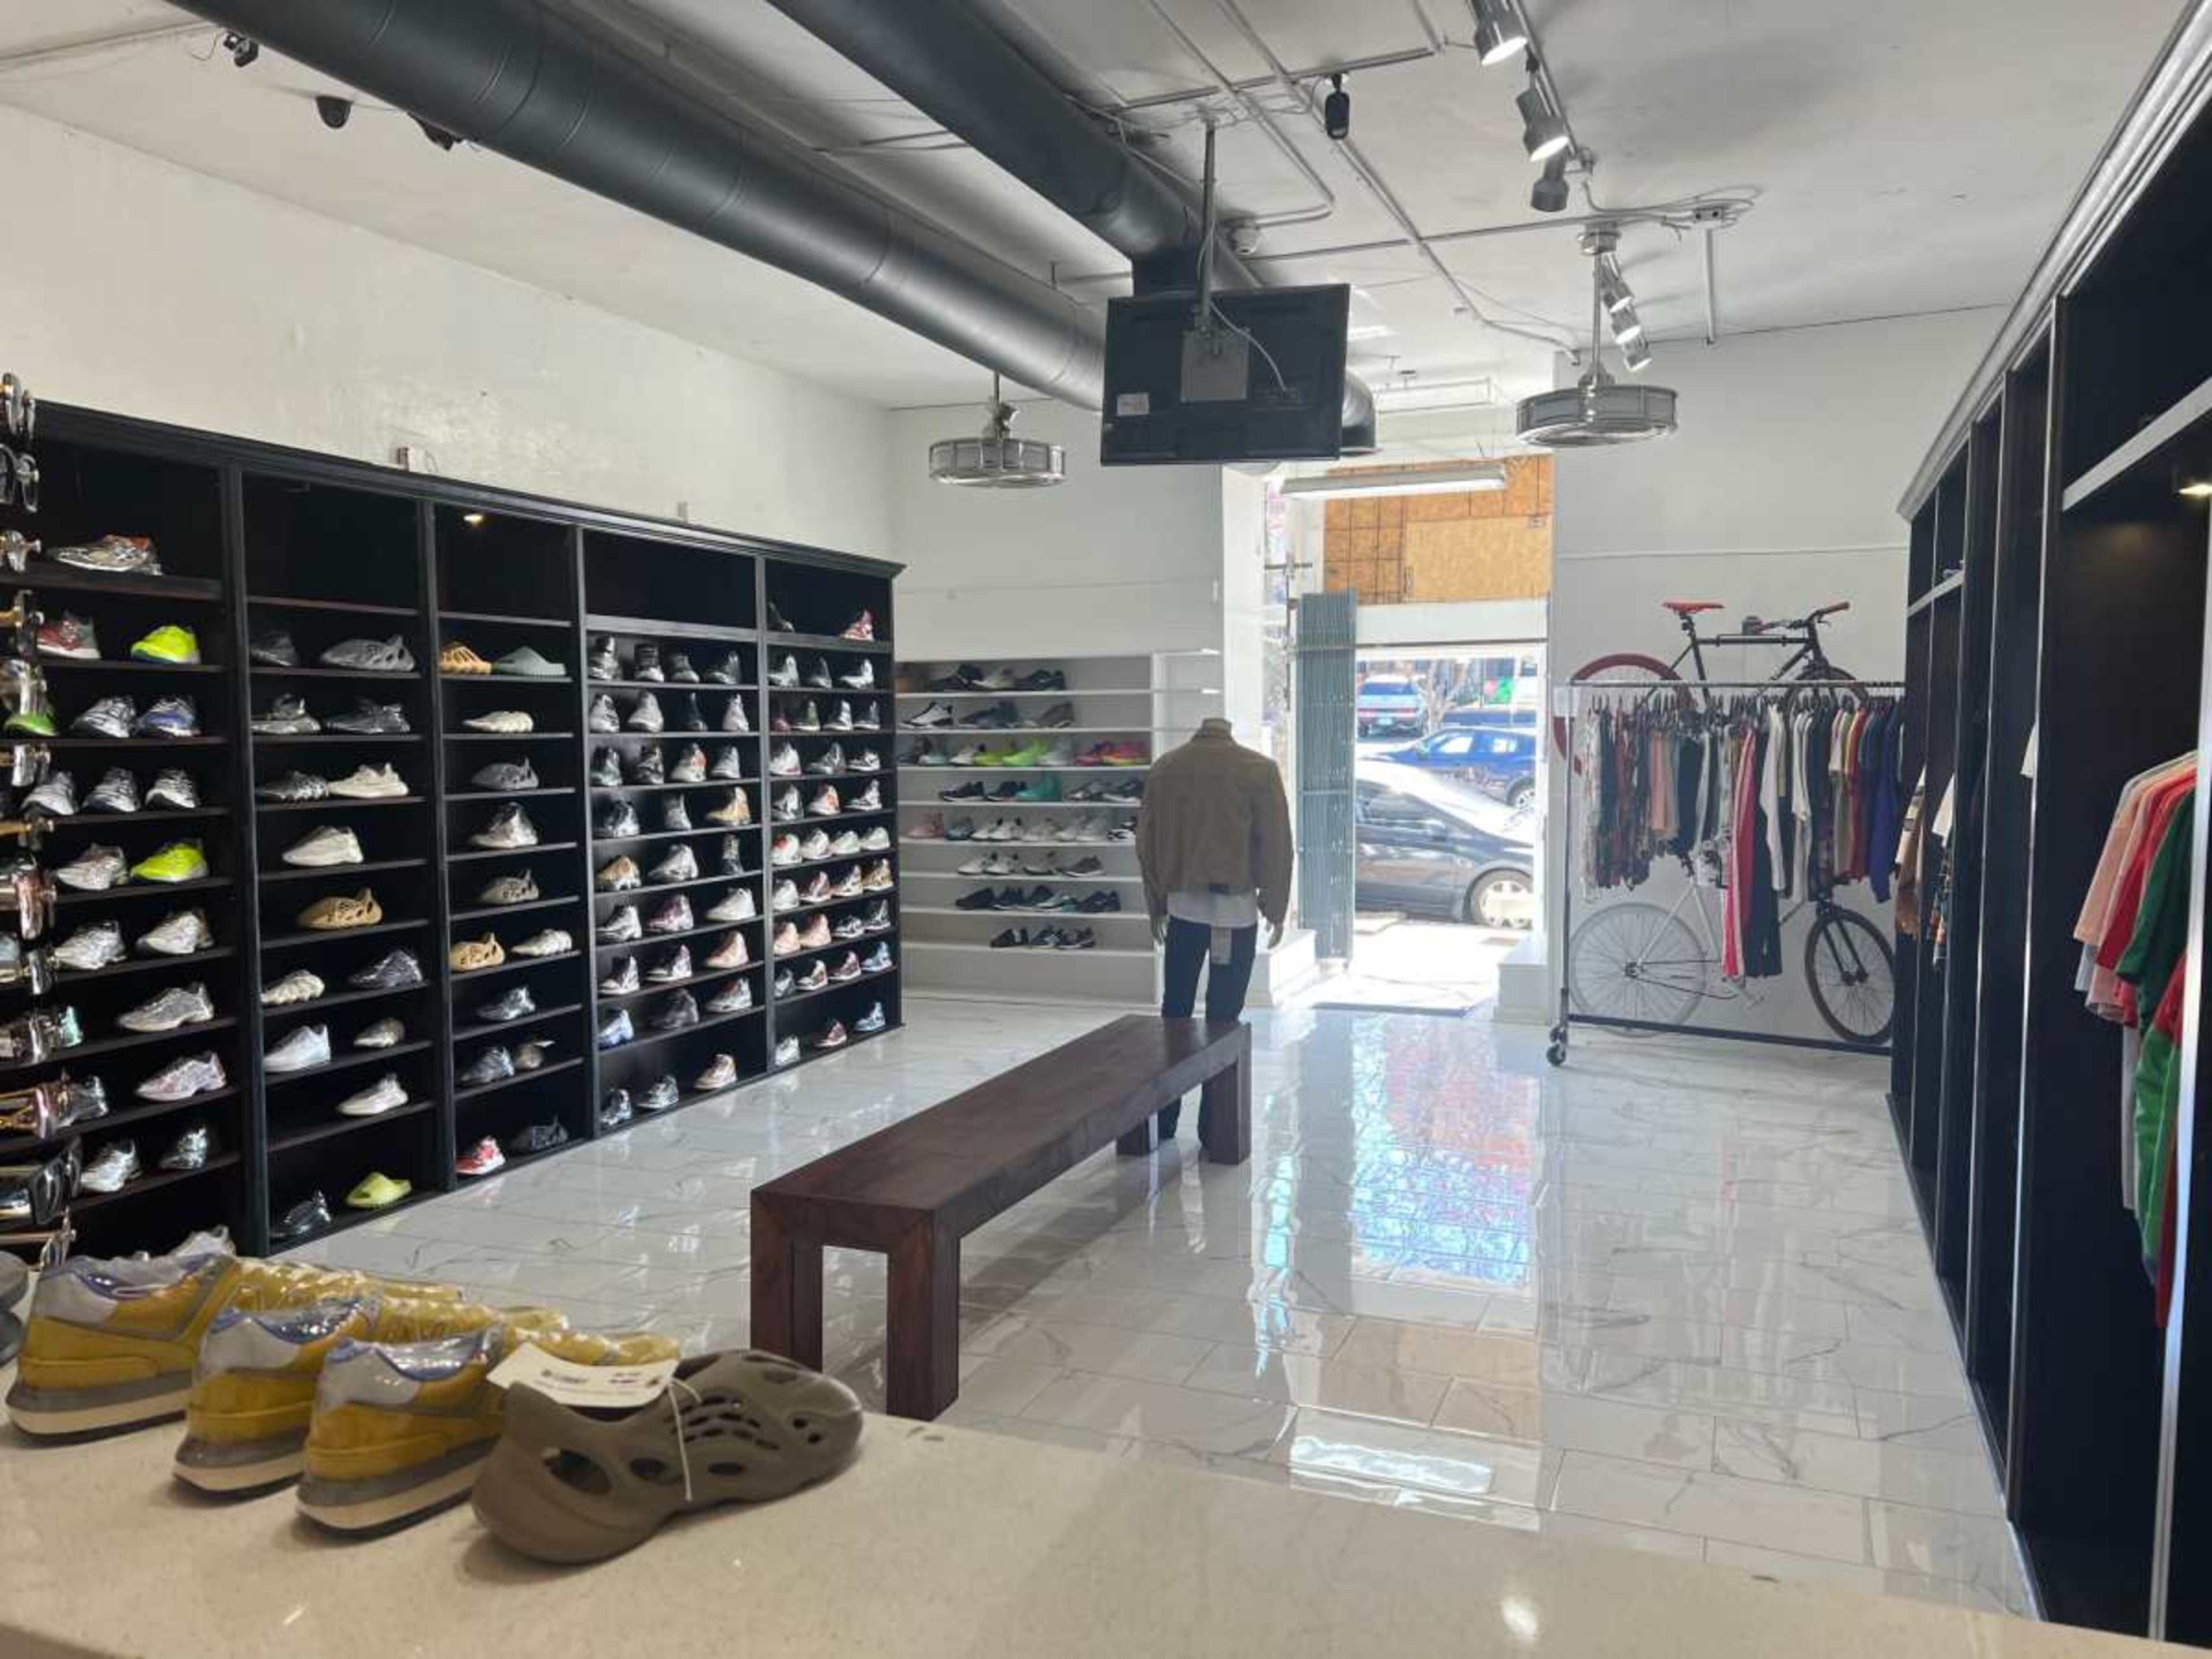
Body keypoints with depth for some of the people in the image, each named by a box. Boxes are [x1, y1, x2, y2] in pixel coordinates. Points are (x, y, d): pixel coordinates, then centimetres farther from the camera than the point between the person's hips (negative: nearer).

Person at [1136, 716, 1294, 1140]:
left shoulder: (1165, 768, 4)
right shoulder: (1259, 770, -5)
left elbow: (1147, 842, 8)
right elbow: (1276, 843, -4)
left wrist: (1156, 904, 16)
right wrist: (1276, 908, 5)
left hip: (1183, 904, 3)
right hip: (1236, 907, -2)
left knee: (1176, 1009, 12)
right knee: (1223, 1016, 2)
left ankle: (1165, 1117, 16)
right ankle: (1214, 1122, 6)